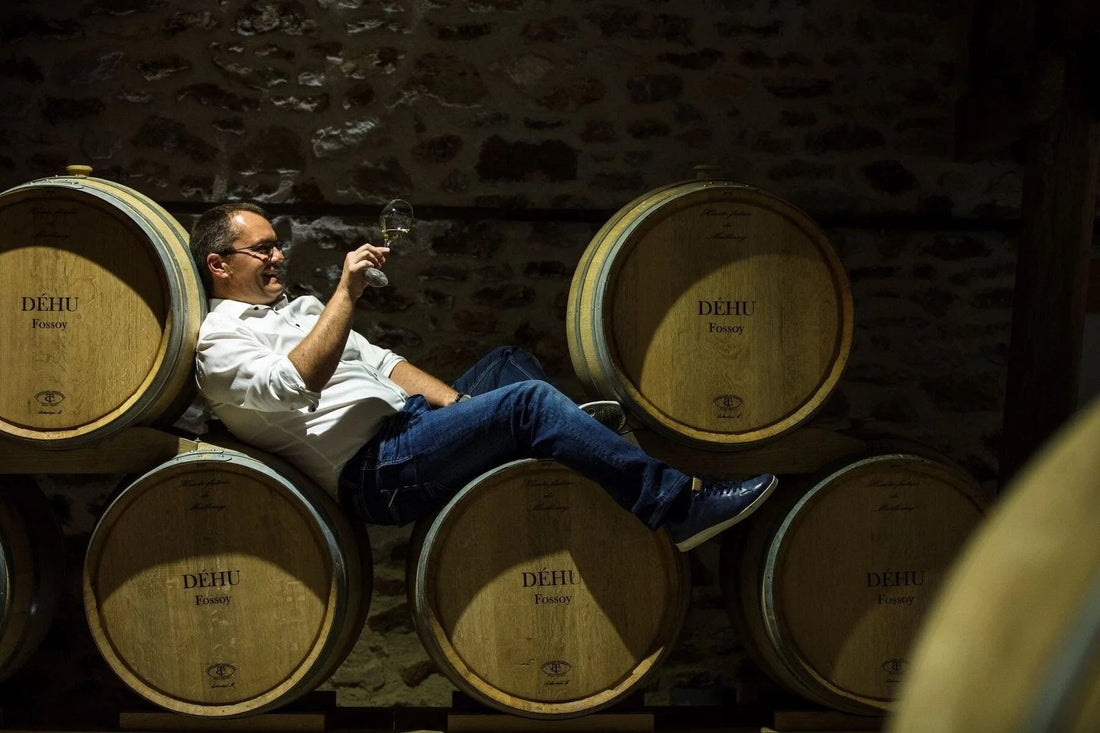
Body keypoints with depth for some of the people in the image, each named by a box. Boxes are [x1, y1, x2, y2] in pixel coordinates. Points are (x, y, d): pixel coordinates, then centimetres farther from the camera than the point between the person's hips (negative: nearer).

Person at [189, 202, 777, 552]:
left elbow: (380, 363, 22)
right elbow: (295, 385, -23)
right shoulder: (219, 341, -2)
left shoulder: (298, 308, 25)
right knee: (528, 401, -23)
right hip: (373, 472, -10)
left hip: (409, 423, 10)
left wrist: (457, 403, 8)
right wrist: (346, 294, -22)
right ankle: (676, 504, -22)